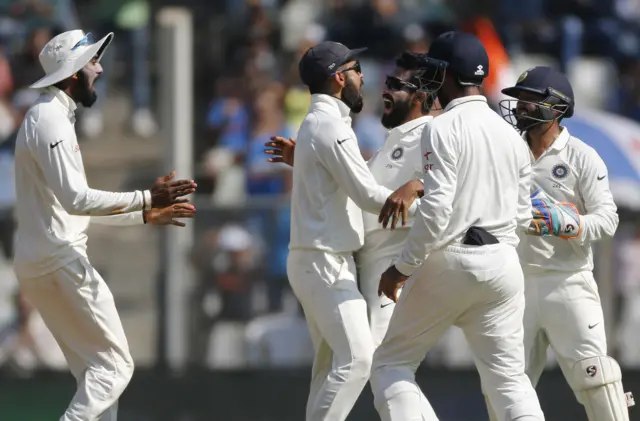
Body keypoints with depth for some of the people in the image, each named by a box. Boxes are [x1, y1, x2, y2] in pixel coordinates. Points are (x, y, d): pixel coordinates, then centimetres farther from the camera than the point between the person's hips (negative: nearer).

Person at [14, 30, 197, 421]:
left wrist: (146, 215, 20)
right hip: (61, 260, -10)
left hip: (40, 265, 10)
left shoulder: (51, 119, 20)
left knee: (96, 369, 12)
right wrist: (147, 199, -23)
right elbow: (76, 199, -24)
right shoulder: (50, 121, -13)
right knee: (115, 364, -8)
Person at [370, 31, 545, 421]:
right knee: (509, 376, 6)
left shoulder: (443, 129, -9)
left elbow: (436, 209, -17)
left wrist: (402, 268, -10)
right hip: (503, 264, 6)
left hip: (448, 261, -5)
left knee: (393, 362, 7)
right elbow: (522, 215, 15)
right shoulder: (511, 135, 11)